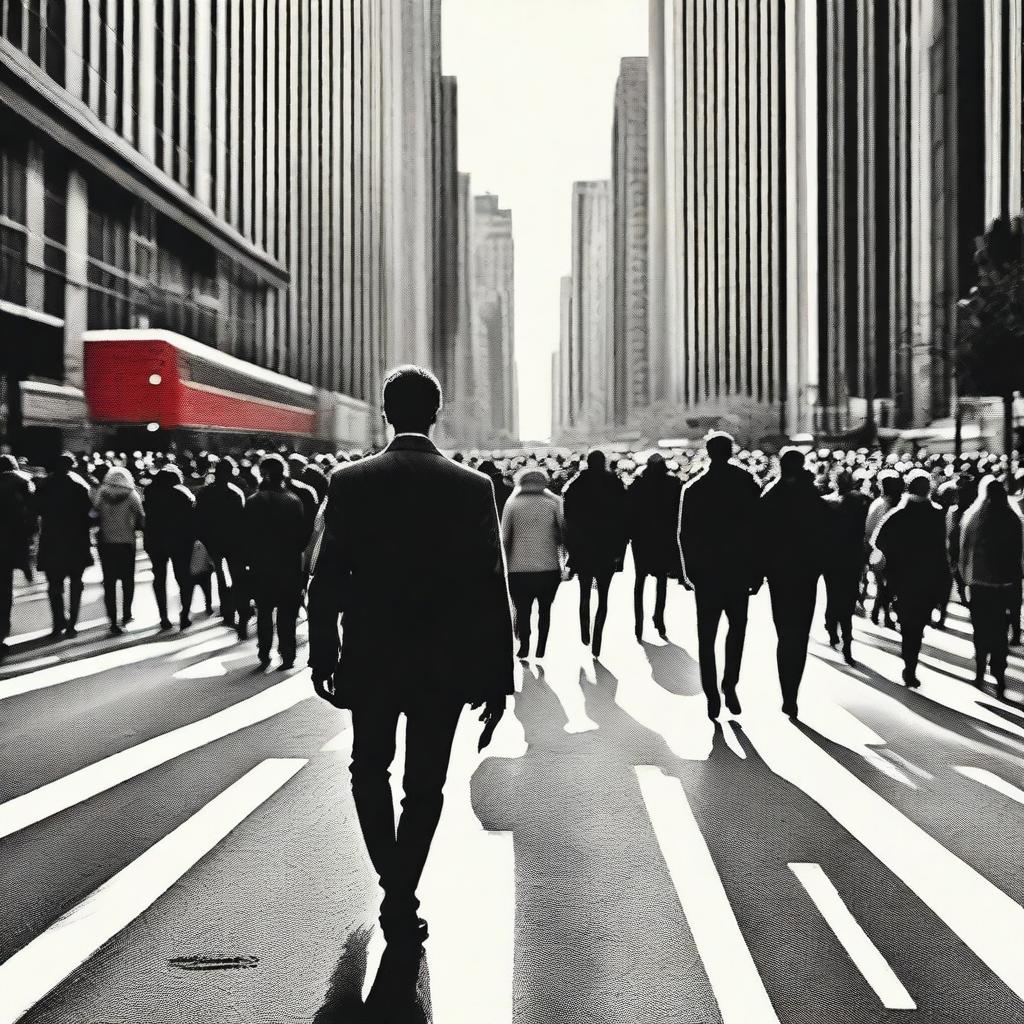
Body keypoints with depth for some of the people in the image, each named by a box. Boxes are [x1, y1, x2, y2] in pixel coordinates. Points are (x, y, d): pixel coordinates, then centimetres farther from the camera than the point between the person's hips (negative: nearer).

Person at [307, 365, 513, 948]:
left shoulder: (350, 482, -6)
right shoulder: (473, 486, -7)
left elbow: (327, 580, -5)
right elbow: (493, 589, -8)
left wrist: (323, 657, 5)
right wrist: (498, 677, -2)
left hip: (370, 661, 1)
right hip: (446, 665, 0)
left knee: (370, 771, 22)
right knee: (425, 786, 13)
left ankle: (396, 886, 19)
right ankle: (403, 900, 15)